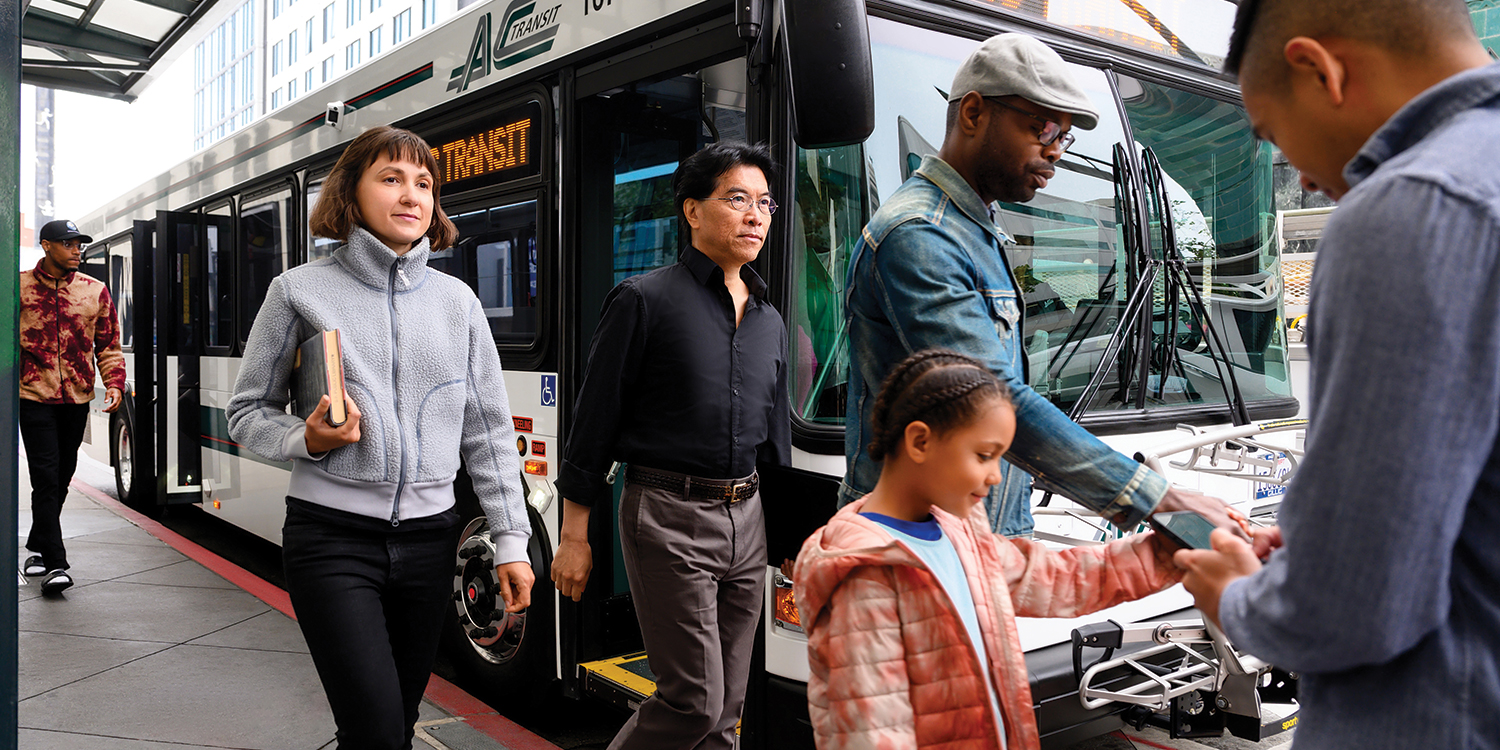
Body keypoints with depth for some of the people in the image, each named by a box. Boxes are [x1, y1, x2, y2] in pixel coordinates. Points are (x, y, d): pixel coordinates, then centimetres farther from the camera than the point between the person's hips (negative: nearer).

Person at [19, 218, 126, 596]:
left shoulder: (95, 291, 6)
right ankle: (54, 563, -6)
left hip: (77, 398, 3)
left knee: (62, 477, 13)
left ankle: (38, 546, 33)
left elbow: (109, 345, 10)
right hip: (34, 396, -3)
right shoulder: (20, 287, 0)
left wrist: (114, 382, -4)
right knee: (45, 477, -9)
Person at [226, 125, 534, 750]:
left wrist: (511, 541, 3)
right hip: (333, 537, -3)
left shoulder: (457, 300, 7)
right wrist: (307, 441, -14)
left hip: (428, 537, 3)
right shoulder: (301, 291, 0)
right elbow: (248, 411, 7)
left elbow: (488, 432, 7)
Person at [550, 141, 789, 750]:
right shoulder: (645, 300, -6)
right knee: (692, 701, -4)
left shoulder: (769, 321, 13)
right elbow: (593, 422, -5)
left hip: (746, 518, 6)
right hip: (669, 517, -6)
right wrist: (574, 534, -6)